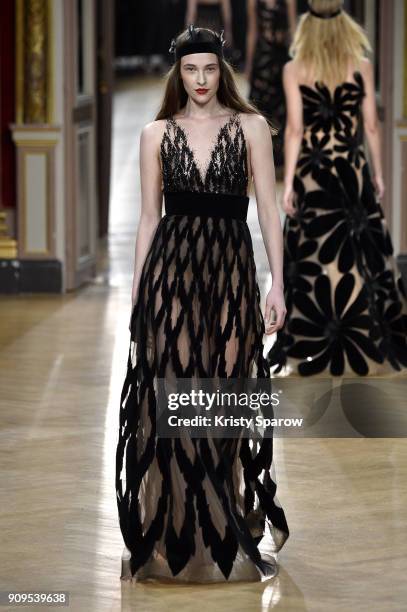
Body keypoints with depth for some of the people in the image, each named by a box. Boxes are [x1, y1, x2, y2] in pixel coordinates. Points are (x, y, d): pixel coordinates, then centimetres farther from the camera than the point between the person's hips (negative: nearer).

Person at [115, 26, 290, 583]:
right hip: (172, 265, 1)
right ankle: (176, 532, 7)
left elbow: (269, 209, 2)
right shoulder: (157, 134, 7)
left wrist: (278, 284, -5)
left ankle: (231, 526, 12)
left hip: (231, 266, 0)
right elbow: (149, 217, 9)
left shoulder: (251, 127, 4)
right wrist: (136, 293, 7)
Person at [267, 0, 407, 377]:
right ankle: (372, 342, 12)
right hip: (353, 172, 1)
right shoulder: (362, 66, -1)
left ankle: (310, 346, 6)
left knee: (313, 257, 4)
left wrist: (288, 182, -4)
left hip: (312, 173, -1)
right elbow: (371, 125, 1)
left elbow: (294, 129, -7)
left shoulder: (295, 70, -5)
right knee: (361, 253, 8)